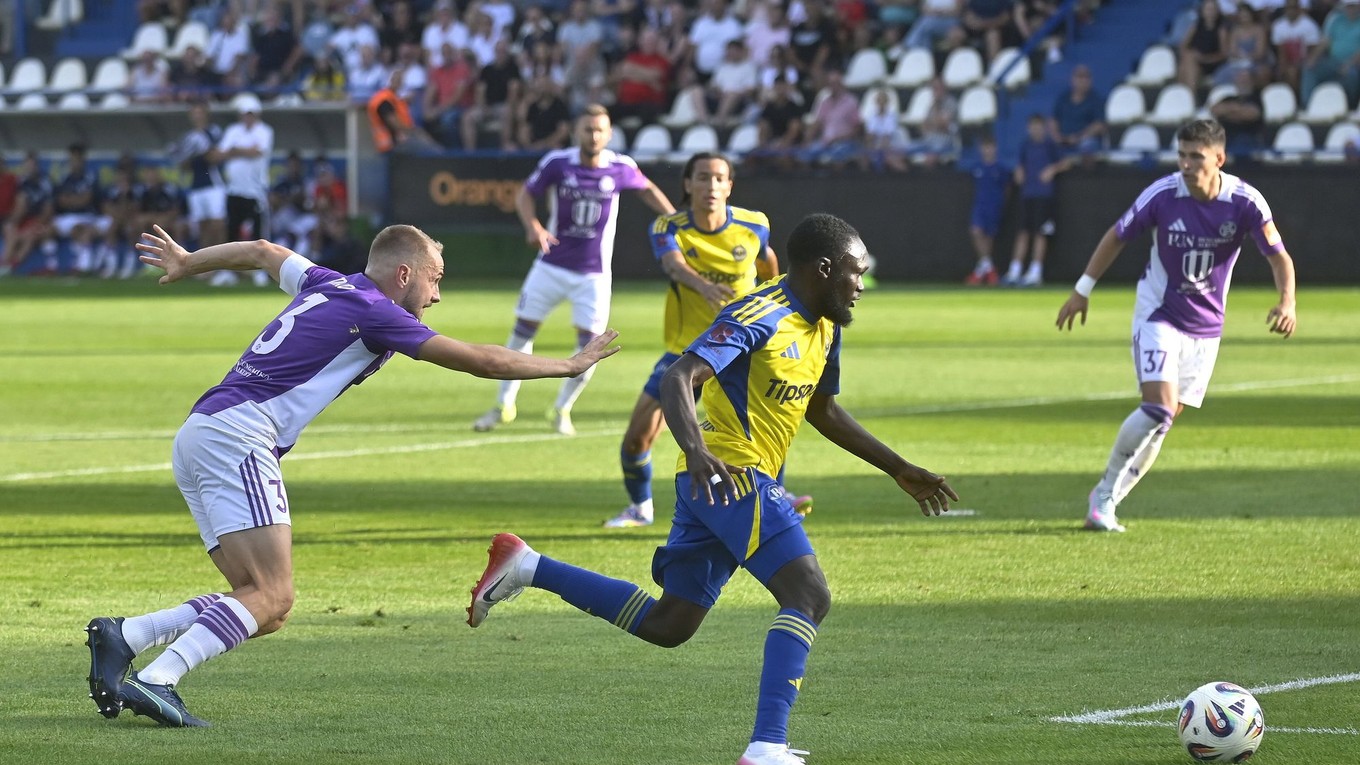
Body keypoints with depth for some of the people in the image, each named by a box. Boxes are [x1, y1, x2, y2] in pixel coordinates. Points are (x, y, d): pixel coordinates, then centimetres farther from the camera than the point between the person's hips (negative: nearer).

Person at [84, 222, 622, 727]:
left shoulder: (327, 284, 20)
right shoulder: (373, 312, -4)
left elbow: (261, 252, 39)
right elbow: (480, 361, -1)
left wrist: (187, 263, 58)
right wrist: (569, 365, 11)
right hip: (235, 436, -9)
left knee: (265, 611, 3)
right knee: (272, 597, -18)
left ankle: (122, 635, -7)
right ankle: (154, 681, -31)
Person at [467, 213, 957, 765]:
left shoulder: (825, 327, 13)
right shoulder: (760, 317, -17)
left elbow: (822, 411, 29)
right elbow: (678, 379, -27)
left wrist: (898, 470, 28)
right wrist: (697, 450, -45)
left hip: (716, 482, 10)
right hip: (730, 474, -10)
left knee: (667, 625, 13)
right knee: (809, 597, -20)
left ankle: (527, 568, 19)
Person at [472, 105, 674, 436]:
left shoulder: (621, 167, -10)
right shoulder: (558, 163, -12)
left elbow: (647, 189, 9)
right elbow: (525, 194, -4)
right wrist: (533, 227, -23)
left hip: (594, 274, 0)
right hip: (551, 267, 0)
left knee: (589, 346, -5)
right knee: (522, 332, 5)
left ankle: (562, 410, 16)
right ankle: (504, 405, 21)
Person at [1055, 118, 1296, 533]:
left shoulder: (1244, 202, -15)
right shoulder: (1162, 195, -17)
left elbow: (1279, 256, -15)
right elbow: (1117, 236, -2)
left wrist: (1287, 302, -35)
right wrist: (1083, 290, 2)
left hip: (1205, 327, 3)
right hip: (1158, 316, -3)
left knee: (1164, 420, 4)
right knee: (1158, 409, -20)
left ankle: (1106, 500, 16)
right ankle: (1104, 495, -4)